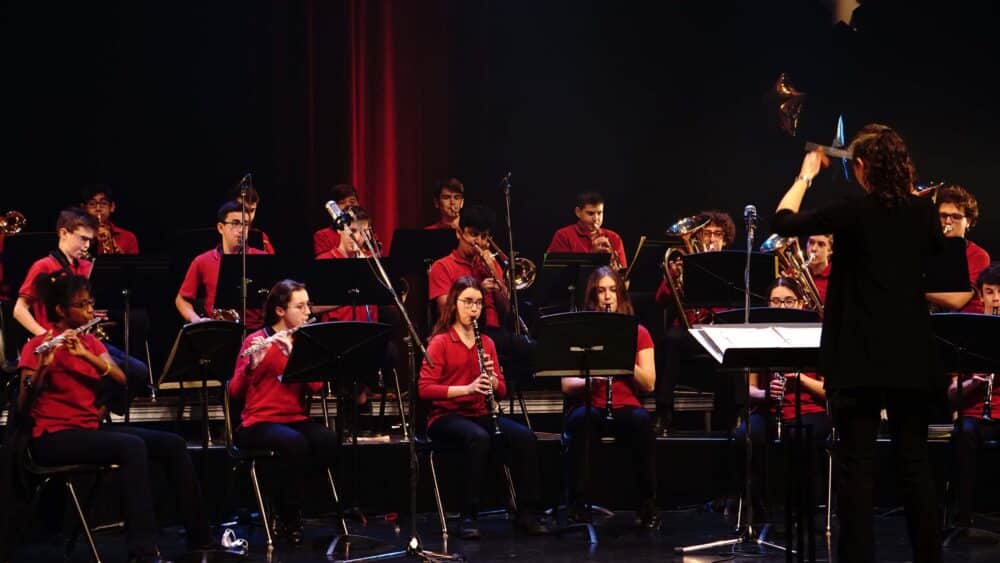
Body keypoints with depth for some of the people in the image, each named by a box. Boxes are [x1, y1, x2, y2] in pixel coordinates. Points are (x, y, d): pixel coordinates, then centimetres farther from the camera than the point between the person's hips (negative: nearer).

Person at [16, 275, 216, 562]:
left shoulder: (91, 342, 13)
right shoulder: (38, 346, -7)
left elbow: (121, 379, -5)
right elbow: (24, 405, -17)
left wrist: (85, 355, -20)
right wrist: (42, 367, -34)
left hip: (91, 428, 7)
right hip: (55, 436, -7)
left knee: (172, 444, -8)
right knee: (131, 446, -33)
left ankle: (200, 538, -2)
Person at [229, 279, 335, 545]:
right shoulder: (256, 340, -3)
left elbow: (316, 386, -4)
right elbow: (235, 391, -12)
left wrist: (293, 354, -19)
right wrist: (252, 364, -30)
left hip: (296, 419, 5)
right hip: (259, 423, -4)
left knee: (328, 440, -28)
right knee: (294, 443, -36)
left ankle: (298, 509, -9)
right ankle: (287, 516, -16)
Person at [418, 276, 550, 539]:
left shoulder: (486, 343, 12)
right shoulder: (440, 342, -4)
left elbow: (501, 391, 14)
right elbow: (424, 389, -13)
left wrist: (492, 380, -11)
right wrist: (467, 388, -24)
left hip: (480, 414, 5)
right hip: (446, 416, -5)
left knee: (525, 437, -22)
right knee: (478, 438, -37)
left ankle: (527, 513, -16)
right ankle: (468, 516, -30)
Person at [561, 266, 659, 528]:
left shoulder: (638, 333, 10)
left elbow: (649, 384, 2)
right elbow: (566, 385, 1)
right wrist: (590, 379, -19)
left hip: (626, 408, 1)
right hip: (591, 407, -1)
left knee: (642, 420, -35)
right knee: (581, 419, -37)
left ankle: (647, 504, -27)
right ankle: (577, 504, -30)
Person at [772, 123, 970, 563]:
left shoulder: (854, 211, -10)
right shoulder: (923, 213, 2)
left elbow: (783, 223, 1)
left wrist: (805, 175, 11)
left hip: (860, 356, -4)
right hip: (911, 354, 4)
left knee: (856, 463, -1)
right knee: (914, 461, 10)